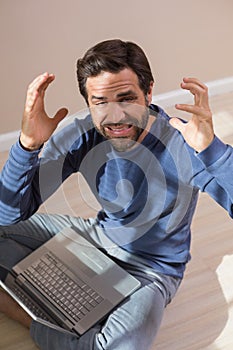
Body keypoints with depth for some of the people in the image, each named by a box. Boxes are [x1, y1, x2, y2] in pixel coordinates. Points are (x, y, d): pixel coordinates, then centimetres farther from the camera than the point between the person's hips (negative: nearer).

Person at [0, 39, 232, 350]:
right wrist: (29, 144, -35)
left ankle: (33, 320, -7)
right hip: (98, 235, 4)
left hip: (152, 269, -3)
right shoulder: (80, 137, -18)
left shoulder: (183, 144, -28)